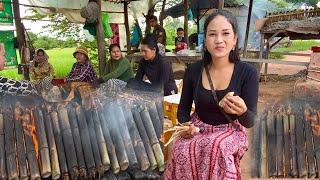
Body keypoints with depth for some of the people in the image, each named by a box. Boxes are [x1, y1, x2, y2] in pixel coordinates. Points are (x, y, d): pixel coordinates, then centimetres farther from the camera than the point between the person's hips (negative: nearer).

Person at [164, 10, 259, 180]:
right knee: (181, 150, -29)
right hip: (198, 129, 2)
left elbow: (250, 122, -12)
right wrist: (186, 125, -16)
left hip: (230, 131, -1)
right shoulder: (193, 70, -7)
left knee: (216, 147, -34)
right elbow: (183, 108, 6)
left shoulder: (248, 73, -13)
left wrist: (242, 112, -35)